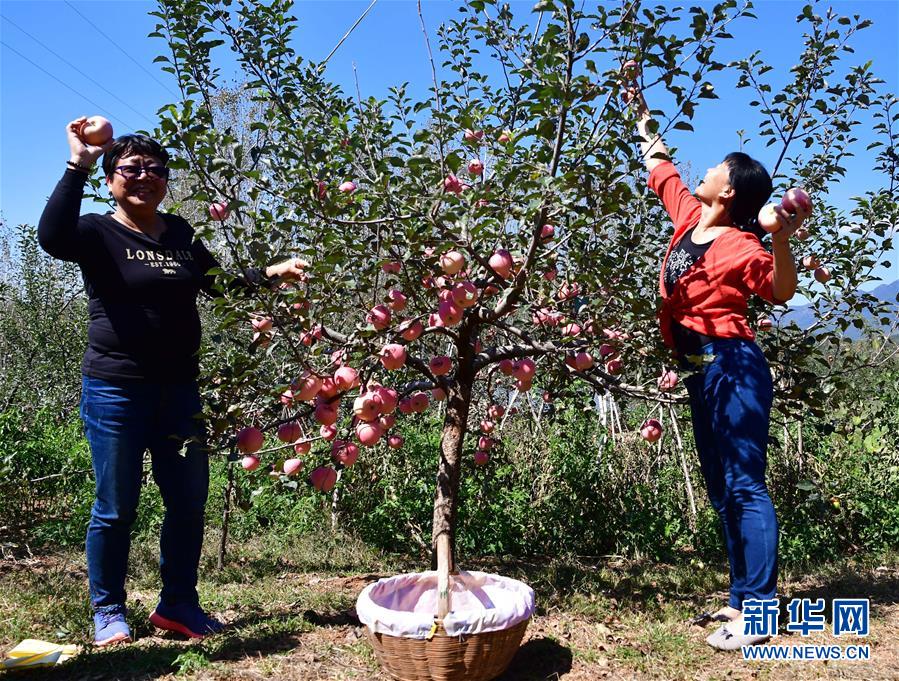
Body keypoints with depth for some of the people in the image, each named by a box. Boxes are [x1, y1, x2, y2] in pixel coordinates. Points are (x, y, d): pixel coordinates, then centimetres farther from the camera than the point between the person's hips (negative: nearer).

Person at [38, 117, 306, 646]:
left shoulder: (180, 234, 11)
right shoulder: (98, 232, -3)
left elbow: (219, 281, 23)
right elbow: (52, 237, -25)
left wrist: (271, 274, 10)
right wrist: (77, 167, -28)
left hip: (179, 388, 5)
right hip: (116, 390, -5)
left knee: (190, 500, 9)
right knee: (116, 508, 5)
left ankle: (178, 603, 25)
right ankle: (109, 611, 24)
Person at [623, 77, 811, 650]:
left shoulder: (739, 244, -10)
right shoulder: (689, 217, 11)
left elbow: (781, 292, -16)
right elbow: (660, 168, 24)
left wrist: (782, 240, -32)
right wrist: (641, 113, 31)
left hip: (733, 367, -9)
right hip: (702, 371, 9)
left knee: (745, 485, -5)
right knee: (723, 491, 12)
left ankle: (757, 610, 3)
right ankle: (744, 598, 23)